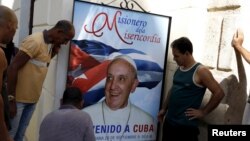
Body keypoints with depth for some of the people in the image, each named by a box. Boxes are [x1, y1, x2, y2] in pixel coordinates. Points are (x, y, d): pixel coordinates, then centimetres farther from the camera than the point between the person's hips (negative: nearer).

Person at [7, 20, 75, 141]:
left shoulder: (50, 45, 9)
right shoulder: (35, 41, -17)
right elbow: (13, 68, -19)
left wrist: (54, 52, 0)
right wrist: (11, 99, -19)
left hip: (32, 100, 7)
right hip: (18, 99, -7)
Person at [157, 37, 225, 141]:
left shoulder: (200, 71, -13)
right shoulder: (179, 69, 8)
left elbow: (219, 93, -15)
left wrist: (203, 112, -11)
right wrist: (164, 109, 18)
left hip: (186, 125, -7)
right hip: (169, 121, 7)